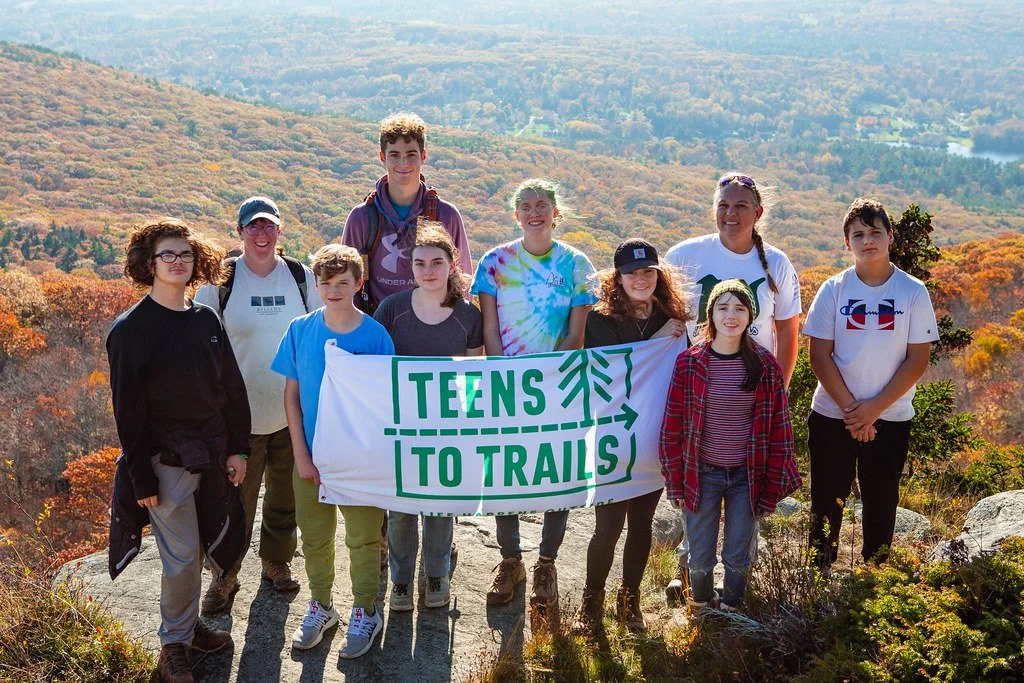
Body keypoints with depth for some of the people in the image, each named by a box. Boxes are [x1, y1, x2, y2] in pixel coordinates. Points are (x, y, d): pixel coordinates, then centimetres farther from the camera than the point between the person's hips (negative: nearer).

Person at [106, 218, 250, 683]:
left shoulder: (206, 320, 6)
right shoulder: (131, 329, -10)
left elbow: (232, 388, 10)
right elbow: (127, 409, -11)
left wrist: (237, 448, 7)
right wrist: (141, 476, -12)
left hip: (211, 453, 5)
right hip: (166, 458, -5)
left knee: (199, 547, 13)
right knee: (181, 556, 0)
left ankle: (190, 623, 32)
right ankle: (174, 642, 19)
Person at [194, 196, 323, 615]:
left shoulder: (301, 277, 2)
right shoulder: (220, 280, -5)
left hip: (294, 412, 3)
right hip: (240, 415, -2)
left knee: (286, 496, 16)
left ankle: (277, 562, 37)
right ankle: (225, 576, 23)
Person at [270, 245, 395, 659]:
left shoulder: (376, 336, -11)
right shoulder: (301, 330, -6)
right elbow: (291, 396, -1)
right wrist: (301, 455, -6)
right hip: (312, 457, 2)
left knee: (363, 539, 11)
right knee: (314, 538, 16)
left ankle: (365, 613, 31)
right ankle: (321, 606, 37)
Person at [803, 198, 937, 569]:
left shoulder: (913, 292, -3)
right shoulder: (833, 289, -3)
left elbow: (917, 360, -5)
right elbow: (820, 357, -5)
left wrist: (874, 409, -12)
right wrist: (850, 408, -12)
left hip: (890, 418, 0)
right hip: (831, 416, 0)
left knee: (881, 504, 10)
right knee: (826, 503, 7)